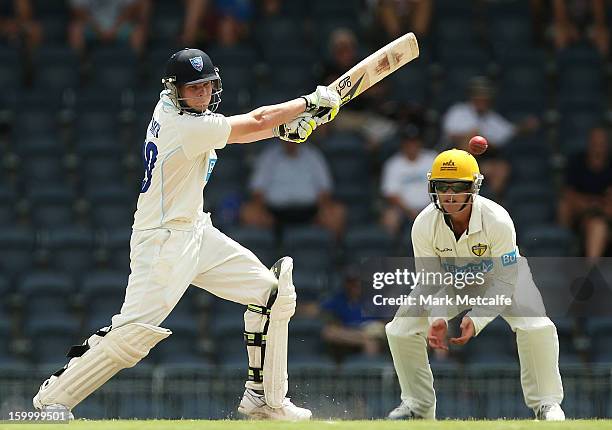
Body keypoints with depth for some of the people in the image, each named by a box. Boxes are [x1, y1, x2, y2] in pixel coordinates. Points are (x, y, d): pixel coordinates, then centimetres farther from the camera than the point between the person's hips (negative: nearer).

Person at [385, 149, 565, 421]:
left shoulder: (498, 221, -35)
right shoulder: (423, 225, -28)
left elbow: (505, 281, -29)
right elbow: (431, 281, -17)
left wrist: (476, 319, -40)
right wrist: (437, 318, -36)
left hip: (499, 274, -3)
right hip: (448, 278, 3)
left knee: (536, 327, -26)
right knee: (400, 330, -8)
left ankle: (546, 403, -7)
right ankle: (417, 404, 12)